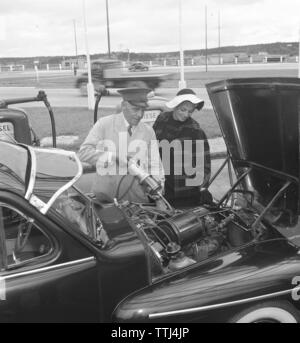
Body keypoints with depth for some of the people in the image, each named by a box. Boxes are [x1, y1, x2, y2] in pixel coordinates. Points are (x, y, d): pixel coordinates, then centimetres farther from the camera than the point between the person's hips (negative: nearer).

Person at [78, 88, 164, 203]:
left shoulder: (148, 132, 9)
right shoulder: (104, 124, 3)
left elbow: (155, 167, 10)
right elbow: (83, 152, -4)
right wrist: (114, 157, -15)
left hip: (137, 195, 2)